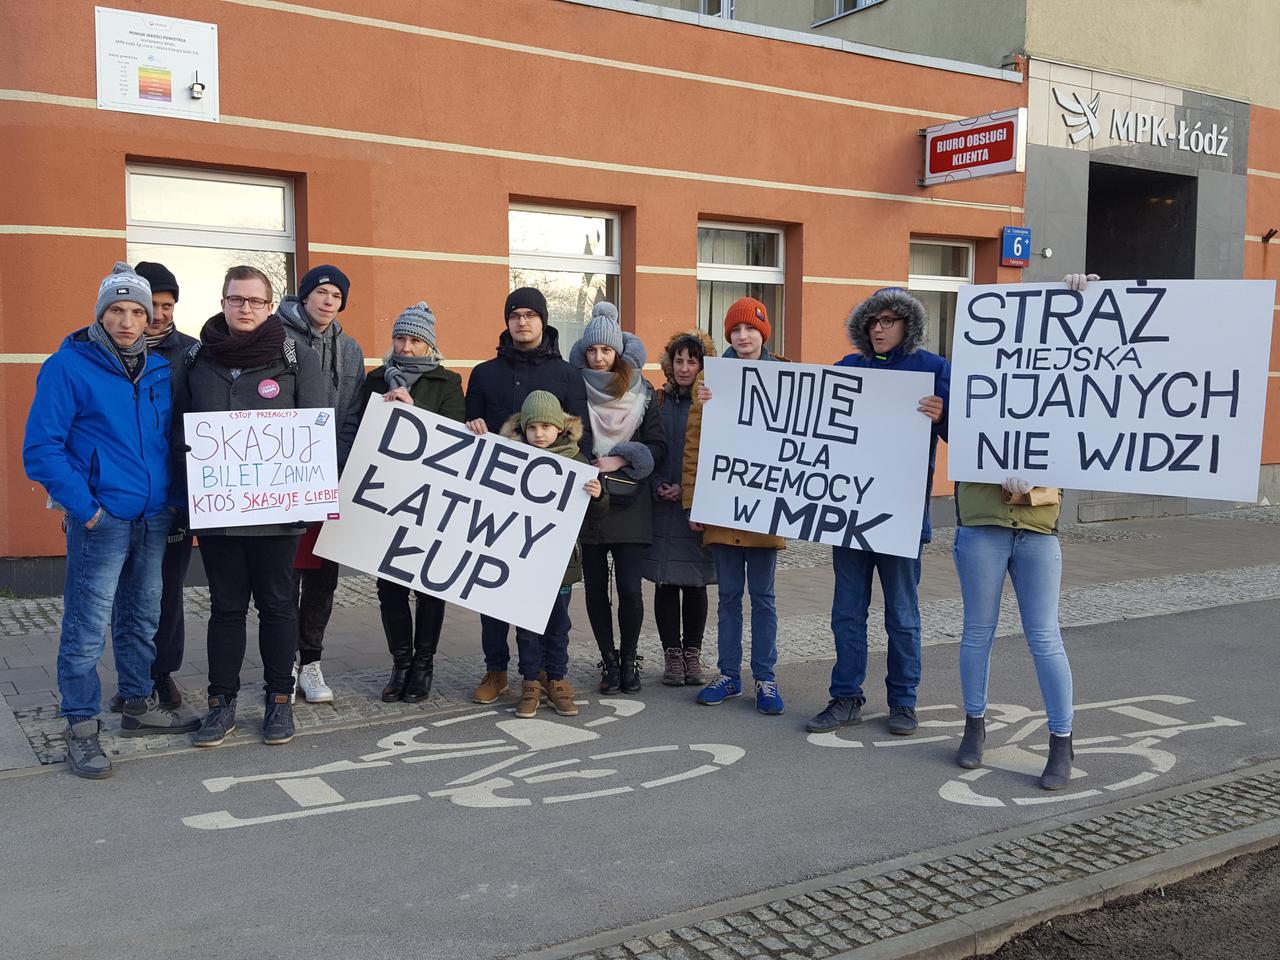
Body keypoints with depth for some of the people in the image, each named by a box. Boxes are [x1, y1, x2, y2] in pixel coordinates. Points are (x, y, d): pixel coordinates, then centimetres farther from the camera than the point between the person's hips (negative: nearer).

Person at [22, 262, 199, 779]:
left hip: (154, 518, 6)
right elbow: (41, 449, -10)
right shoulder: (67, 367, -7)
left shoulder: (160, 369, 10)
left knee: (142, 618, 16)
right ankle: (82, 728, 9)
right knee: (87, 627, -3)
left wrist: (174, 499, 6)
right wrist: (84, 509, -15)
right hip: (102, 519, -6)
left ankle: (138, 705, 30)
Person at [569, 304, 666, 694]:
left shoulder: (640, 391, 5)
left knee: (630, 587, -5)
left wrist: (621, 460, -10)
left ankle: (629, 658, 14)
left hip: (630, 504, 0)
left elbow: (658, 446, 2)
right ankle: (609, 661, 19)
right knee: (595, 586, 4)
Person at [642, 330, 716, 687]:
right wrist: (658, 486, -8)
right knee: (665, 581, 4)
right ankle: (672, 654, 15)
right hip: (661, 507, 2)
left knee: (695, 582, 6)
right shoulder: (657, 401, 7)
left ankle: (692, 653, 19)